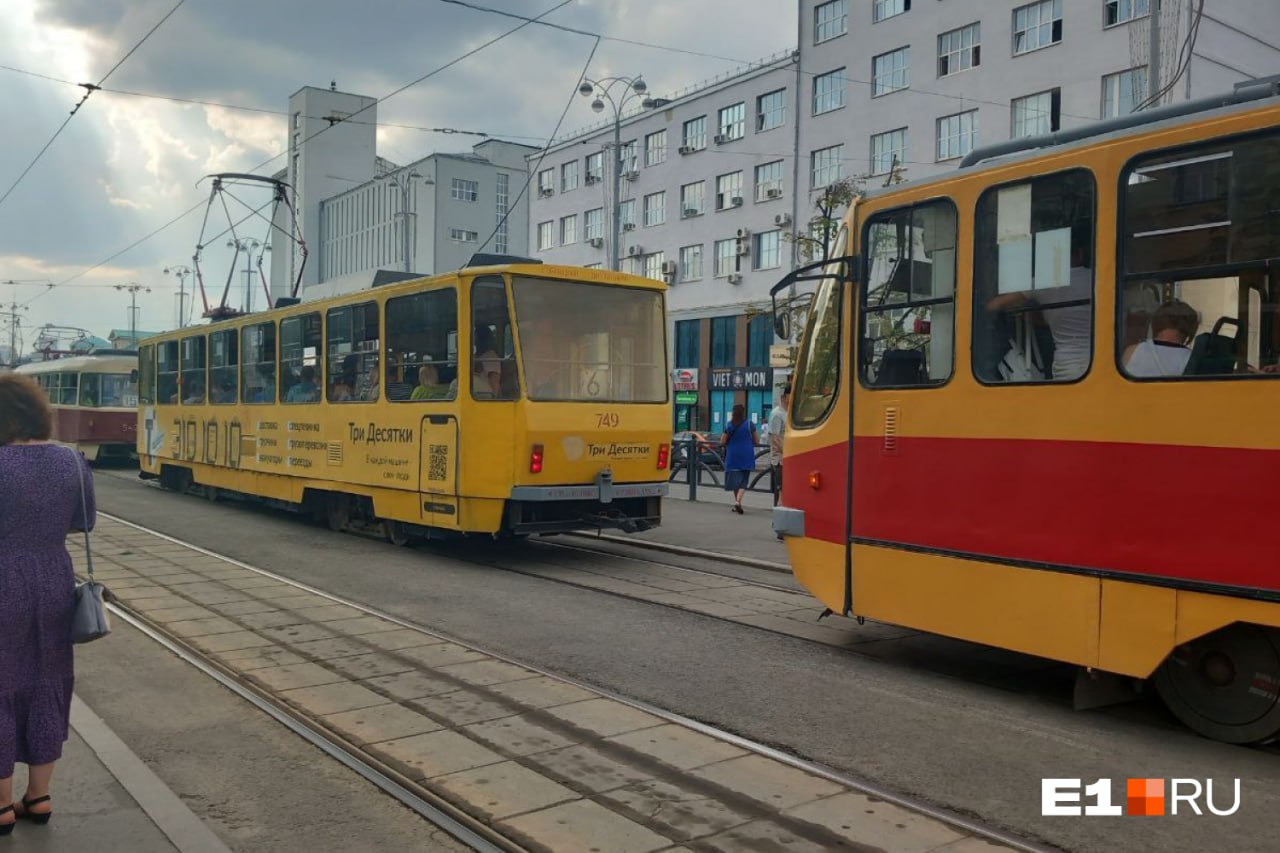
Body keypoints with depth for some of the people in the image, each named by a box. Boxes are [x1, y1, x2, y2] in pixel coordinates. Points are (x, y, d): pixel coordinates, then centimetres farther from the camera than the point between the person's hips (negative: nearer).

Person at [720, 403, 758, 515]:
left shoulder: (729, 425, -2)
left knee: (734, 479, 13)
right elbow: (755, 441, 2)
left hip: (733, 455, 1)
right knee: (744, 479, 1)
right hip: (746, 456, -1)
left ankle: (737, 503, 19)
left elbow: (722, 442, 0)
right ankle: (738, 501, -18)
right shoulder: (750, 425, -5)